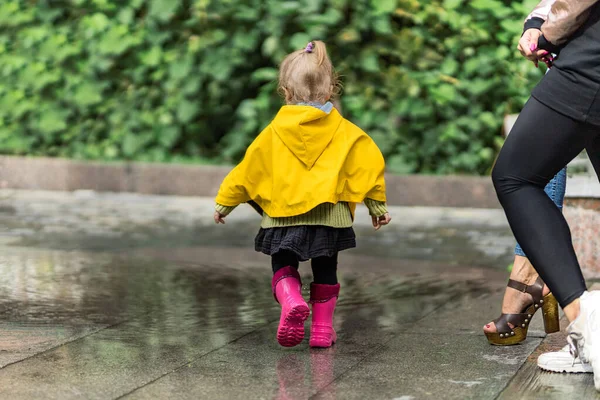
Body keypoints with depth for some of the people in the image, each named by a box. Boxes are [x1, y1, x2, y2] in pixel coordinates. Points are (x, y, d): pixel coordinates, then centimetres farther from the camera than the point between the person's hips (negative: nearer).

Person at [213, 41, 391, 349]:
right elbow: (370, 165, 4)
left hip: (284, 215, -1)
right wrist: (377, 206, 15)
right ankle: (322, 328, 14)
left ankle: (291, 302, -17)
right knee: (325, 271, 16)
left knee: (283, 266, 13)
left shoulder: (274, 133, 0)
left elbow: (248, 169, 7)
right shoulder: (346, 132, 1)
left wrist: (225, 202, 18)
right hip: (330, 215, 1)